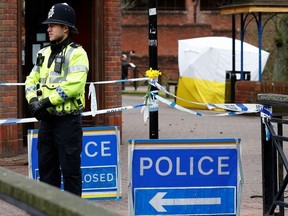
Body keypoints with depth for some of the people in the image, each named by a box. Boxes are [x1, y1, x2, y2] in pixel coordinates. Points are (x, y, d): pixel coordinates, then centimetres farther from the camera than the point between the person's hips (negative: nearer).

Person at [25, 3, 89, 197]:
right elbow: (32, 80, 13)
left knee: (70, 169, -1)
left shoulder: (76, 53, -9)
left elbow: (74, 85, -22)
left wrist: (47, 101, -21)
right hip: (47, 119, 8)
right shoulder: (44, 53, 15)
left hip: (68, 120, -7)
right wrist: (33, 100, -7)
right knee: (46, 166, 12)